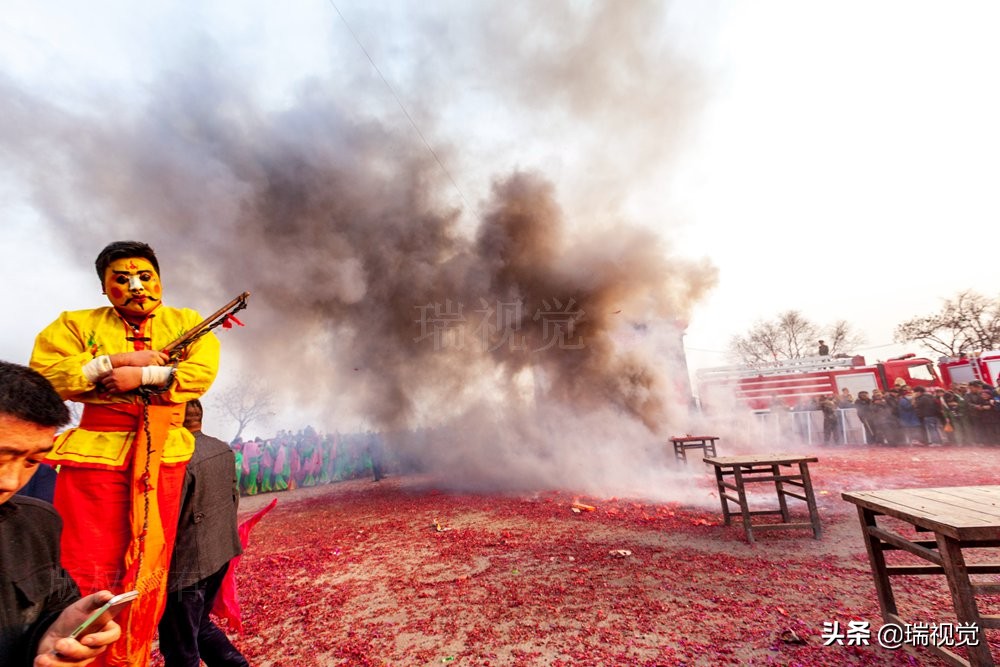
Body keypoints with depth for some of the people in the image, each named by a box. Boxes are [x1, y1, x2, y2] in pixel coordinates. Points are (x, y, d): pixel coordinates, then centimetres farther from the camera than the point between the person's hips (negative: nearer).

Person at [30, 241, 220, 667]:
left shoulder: (188, 323, 7)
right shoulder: (77, 324, 9)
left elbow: (201, 373, -7)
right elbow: (43, 370, -5)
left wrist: (141, 376, -14)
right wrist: (113, 361, -12)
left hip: (162, 455, 1)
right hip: (95, 451, 0)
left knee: (149, 567, 9)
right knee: (88, 566, 3)